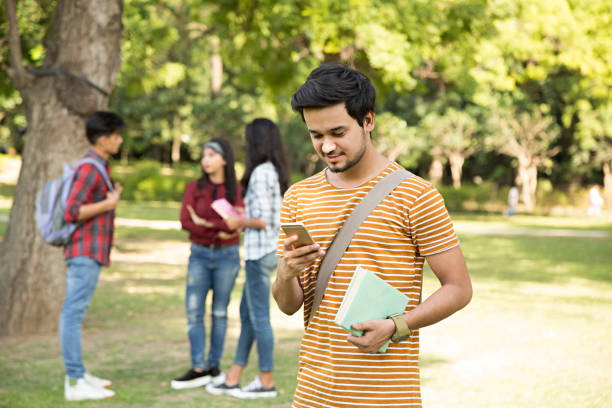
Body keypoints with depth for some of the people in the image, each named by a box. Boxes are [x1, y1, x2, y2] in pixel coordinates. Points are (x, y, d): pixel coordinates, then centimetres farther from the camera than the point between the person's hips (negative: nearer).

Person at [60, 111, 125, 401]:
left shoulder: (99, 167, 17)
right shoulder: (89, 169, -15)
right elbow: (71, 212, -21)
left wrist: (112, 198, 14)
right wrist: (108, 205, -15)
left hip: (91, 253, 10)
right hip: (85, 252, -10)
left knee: (74, 313, 13)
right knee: (73, 313, -8)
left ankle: (78, 373, 20)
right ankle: (75, 383, -8)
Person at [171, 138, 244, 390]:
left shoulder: (236, 191, -1)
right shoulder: (194, 188, 2)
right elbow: (185, 221, -9)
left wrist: (205, 223, -18)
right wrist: (219, 231, -17)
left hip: (227, 256, -1)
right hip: (199, 256, 1)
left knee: (219, 312, 4)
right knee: (194, 311, -5)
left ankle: (214, 366, 14)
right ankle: (199, 369, -2)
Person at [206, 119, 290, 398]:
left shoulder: (260, 173, -17)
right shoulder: (277, 172, 11)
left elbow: (261, 220, -22)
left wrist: (240, 222, -4)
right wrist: (244, 219, 13)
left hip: (260, 251, -10)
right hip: (271, 249, 10)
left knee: (259, 316, 0)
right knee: (247, 314, 14)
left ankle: (266, 382, 9)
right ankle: (233, 379, 20)